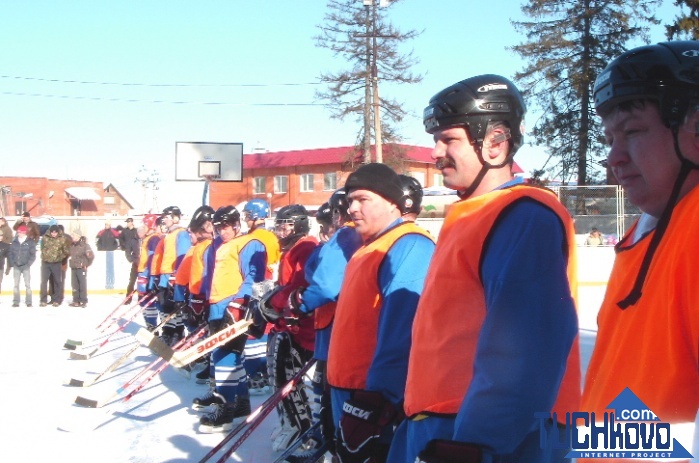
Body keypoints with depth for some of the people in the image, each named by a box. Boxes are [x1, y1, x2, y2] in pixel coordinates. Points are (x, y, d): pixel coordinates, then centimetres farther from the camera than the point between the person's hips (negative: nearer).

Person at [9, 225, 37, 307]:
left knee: (27, 284, -2)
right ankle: (15, 302, 8)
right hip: (16, 266, 3)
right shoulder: (14, 242, 5)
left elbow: (33, 255, -3)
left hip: (26, 267, -3)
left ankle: (28, 302, 2)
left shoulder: (30, 242, -3)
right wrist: (12, 264, -4)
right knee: (16, 284, 4)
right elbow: (11, 253, 8)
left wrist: (28, 264, -11)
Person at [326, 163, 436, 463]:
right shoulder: (370, 247, 16)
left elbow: (400, 337, -24)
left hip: (378, 397, -10)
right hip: (350, 391, 10)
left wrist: (375, 403, -26)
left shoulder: (409, 248, -17)